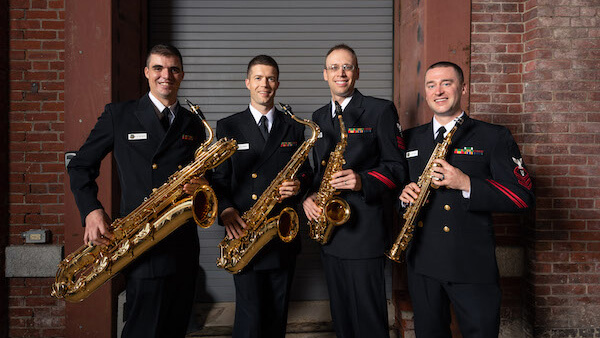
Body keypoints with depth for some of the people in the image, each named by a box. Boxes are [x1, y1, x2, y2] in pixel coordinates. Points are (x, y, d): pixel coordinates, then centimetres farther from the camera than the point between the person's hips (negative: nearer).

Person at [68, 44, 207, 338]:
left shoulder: (193, 124, 12)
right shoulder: (118, 115, 2)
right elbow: (81, 165, 7)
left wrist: (200, 186, -7)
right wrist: (91, 210, -9)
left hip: (184, 244, 4)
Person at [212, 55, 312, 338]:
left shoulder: (294, 128, 11)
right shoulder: (228, 127, 5)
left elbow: (305, 170, 13)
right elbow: (218, 178, 3)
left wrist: (299, 184, -10)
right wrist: (225, 209, -15)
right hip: (244, 233, -2)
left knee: (278, 314, 10)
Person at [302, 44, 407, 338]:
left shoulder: (381, 110, -4)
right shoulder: (319, 116, 15)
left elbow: (397, 167, -6)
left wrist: (362, 181, -24)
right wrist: (309, 196, 3)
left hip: (364, 228, -6)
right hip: (328, 227, 6)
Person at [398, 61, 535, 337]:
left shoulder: (494, 137, -2)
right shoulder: (411, 139, 12)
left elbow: (522, 196, -8)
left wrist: (466, 184, -20)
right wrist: (404, 194, -6)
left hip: (472, 265, -4)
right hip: (422, 262, 4)